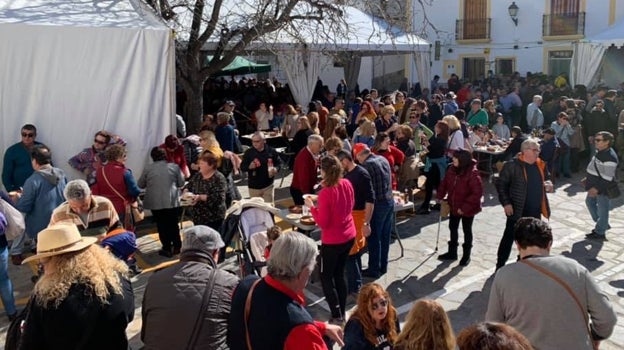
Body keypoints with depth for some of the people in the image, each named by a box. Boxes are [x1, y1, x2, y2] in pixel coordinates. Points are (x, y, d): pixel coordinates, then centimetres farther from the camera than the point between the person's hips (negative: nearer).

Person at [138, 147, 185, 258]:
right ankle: (177, 247, 22)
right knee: (173, 225, 15)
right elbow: (181, 183, 5)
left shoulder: (148, 168, -2)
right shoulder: (174, 166, -1)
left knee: (162, 226, 9)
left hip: (155, 202, -1)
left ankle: (167, 249, 12)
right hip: (172, 201, 1)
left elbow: (141, 185, 7)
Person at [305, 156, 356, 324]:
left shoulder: (325, 193, -23)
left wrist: (312, 206, -7)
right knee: (339, 274, 21)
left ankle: (337, 317, 12)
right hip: (349, 236, 7)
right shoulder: (347, 184, -4)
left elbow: (322, 223, -19)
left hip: (333, 241, -7)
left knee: (326, 277, 10)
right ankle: (342, 312, 30)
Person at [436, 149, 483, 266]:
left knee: (467, 230, 11)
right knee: (452, 228, 18)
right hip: (454, 206, 6)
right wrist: (440, 196, -1)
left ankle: (466, 255, 29)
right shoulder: (452, 170, -6)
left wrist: (465, 207, -26)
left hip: (468, 209, -6)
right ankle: (452, 252, 36)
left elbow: (477, 193, -26)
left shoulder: (472, 174, -26)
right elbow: (445, 183, 9)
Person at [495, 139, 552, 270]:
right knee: (509, 237, 3)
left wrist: (549, 185, -2)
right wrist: (506, 203, -17)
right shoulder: (512, 165, -15)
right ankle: (500, 265, 14)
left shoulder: (540, 165, 5)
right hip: (517, 210, -6)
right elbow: (501, 184, -11)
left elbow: (547, 178, 22)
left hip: (535, 211, 6)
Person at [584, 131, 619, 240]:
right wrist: (588, 179, 19)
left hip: (603, 188, -10)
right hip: (595, 186, 10)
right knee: (589, 202, 24)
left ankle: (600, 233, 17)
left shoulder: (610, 157, -26)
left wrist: (597, 188, -27)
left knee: (602, 209, 3)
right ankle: (603, 224, 38)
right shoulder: (600, 152, 4)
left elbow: (607, 178, -26)